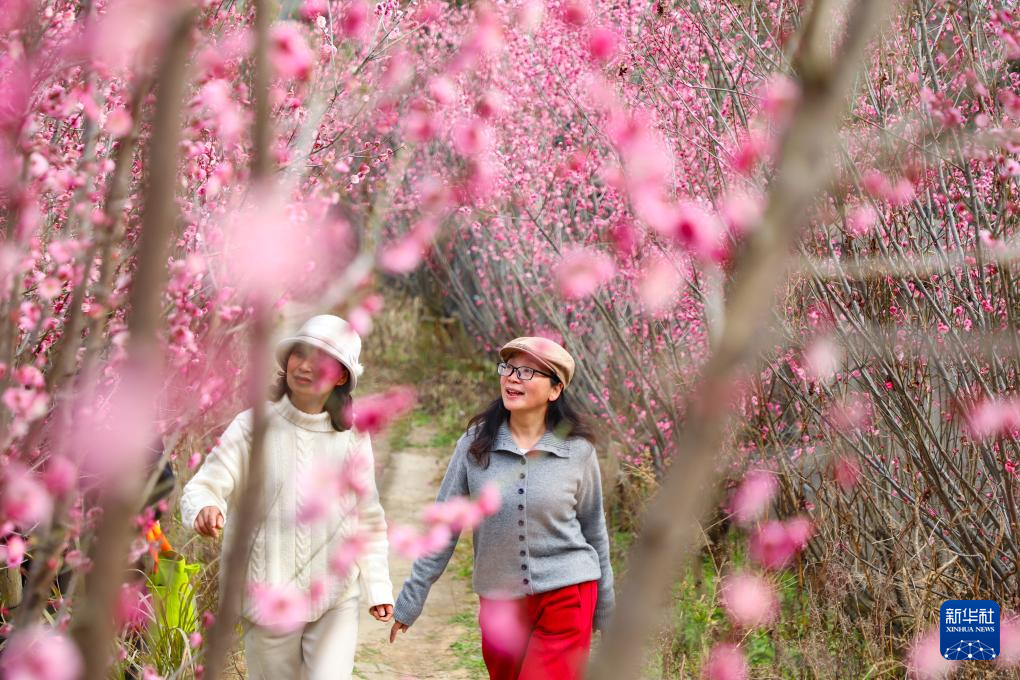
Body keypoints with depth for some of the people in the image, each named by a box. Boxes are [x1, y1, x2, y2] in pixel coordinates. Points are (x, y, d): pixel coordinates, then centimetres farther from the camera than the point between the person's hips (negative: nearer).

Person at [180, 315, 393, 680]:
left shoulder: (352, 438, 1)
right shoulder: (254, 426, -6)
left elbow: (367, 517, 10)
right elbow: (206, 485, -11)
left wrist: (378, 587, 7)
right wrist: (205, 509, -34)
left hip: (336, 599, 1)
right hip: (268, 597, -1)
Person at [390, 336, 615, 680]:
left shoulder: (578, 449, -4)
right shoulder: (475, 444, -3)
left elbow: (594, 531, 7)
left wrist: (605, 612, 13)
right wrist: (410, 600, 0)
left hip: (566, 596, -2)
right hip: (498, 600, 2)